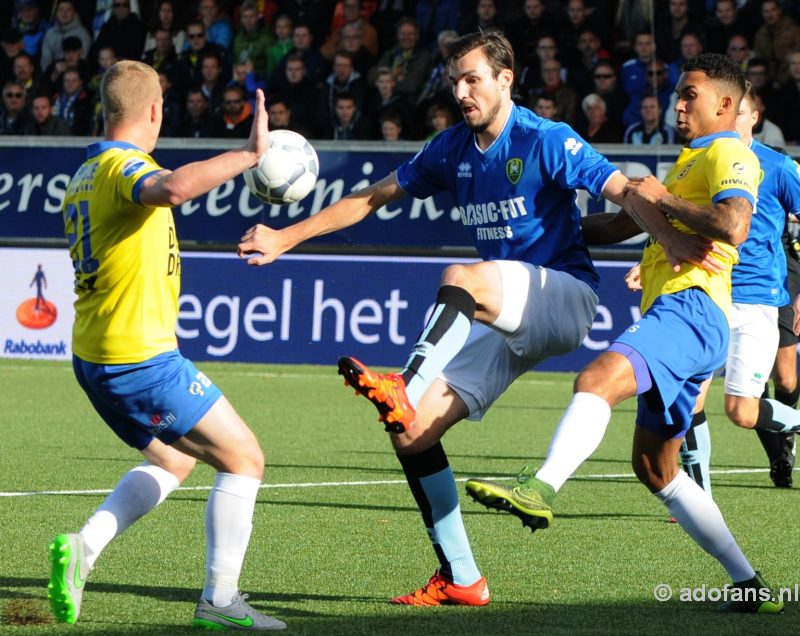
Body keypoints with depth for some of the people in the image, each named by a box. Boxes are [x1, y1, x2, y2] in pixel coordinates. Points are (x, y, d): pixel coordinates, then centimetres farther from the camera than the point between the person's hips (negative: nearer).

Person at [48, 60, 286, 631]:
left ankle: (82, 547, 10)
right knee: (244, 458, 0)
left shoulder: (87, 173, 14)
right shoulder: (122, 165, -16)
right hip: (140, 358, -10)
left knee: (174, 461, 25)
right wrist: (247, 155, -35)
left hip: (95, 359, 10)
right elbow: (173, 189, -40)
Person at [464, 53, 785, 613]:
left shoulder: (730, 155, -1)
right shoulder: (689, 162, 31)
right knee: (654, 465, 13)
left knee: (599, 380, -34)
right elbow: (630, 219, 45)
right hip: (676, 313, 11)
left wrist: (663, 199, -11)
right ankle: (748, 584, 15)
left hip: (691, 308, -11)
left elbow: (733, 226, -21)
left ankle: (541, 489, -57)